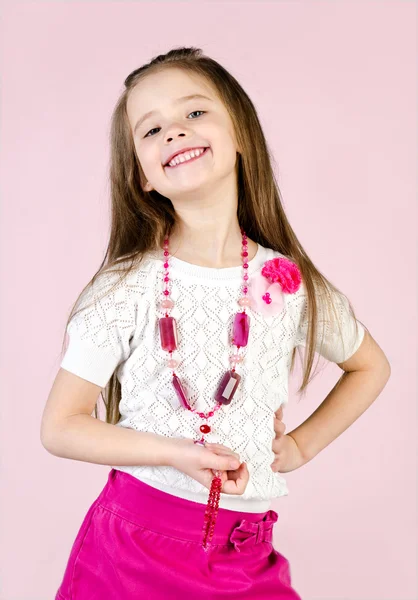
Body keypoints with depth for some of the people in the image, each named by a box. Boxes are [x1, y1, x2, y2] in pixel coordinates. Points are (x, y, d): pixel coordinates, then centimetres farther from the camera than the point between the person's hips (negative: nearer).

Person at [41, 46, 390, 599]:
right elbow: (60, 428, -7)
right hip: (133, 539, -1)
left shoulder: (293, 286, -5)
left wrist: (302, 445, 3)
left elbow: (371, 367, 13)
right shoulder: (125, 288, -11)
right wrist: (176, 453, -18)